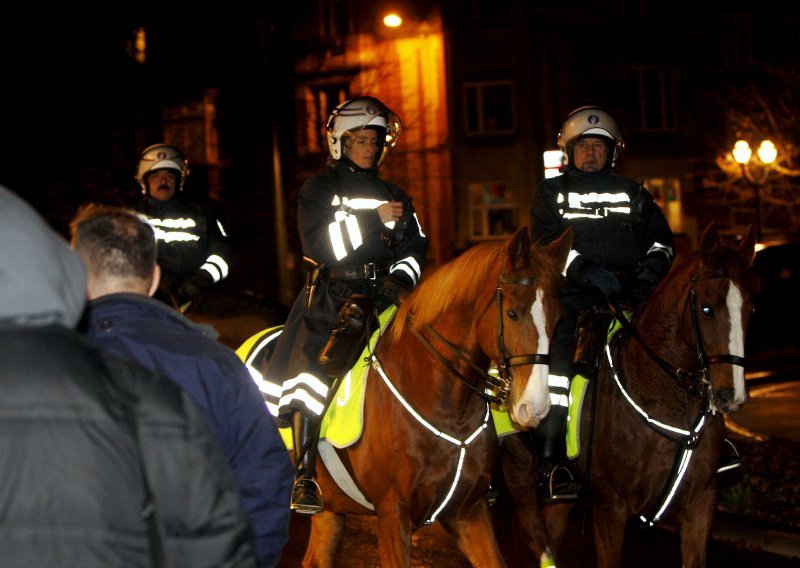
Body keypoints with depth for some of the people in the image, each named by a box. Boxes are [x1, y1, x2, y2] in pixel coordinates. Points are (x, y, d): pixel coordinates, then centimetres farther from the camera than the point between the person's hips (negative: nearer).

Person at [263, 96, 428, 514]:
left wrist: (401, 278, -6)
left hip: (383, 292, 4)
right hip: (331, 294, -4)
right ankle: (305, 478, -22)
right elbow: (319, 246, -9)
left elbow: (415, 247, 15)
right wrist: (373, 220, -14)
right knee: (311, 369, -27)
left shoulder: (394, 196, 21)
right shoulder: (319, 190, 6)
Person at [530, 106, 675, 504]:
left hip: (632, 290, 3)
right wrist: (585, 269, -16)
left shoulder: (633, 194, 25)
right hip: (575, 292, -3)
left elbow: (661, 235, 19)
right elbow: (548, 241, 2)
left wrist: (655, 260, -6)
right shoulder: (551, 193, 17)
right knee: (557, 344, -30)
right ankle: (549, 460, -32)